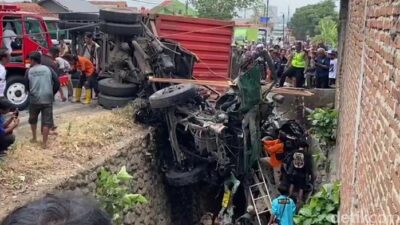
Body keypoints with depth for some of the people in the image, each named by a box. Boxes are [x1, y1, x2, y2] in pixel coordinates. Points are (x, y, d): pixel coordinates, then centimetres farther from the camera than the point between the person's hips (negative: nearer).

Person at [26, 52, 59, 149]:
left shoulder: (29, 71, 1)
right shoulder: (48, 69, 1)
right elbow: (57, 82, -1)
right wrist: (52, 93, 13)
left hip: (34, 99, 1)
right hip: (47, 99, -1)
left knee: (33, 120, 24)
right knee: (46, 122, 3)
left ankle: (34, 138, 35)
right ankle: (44, 143, 1)